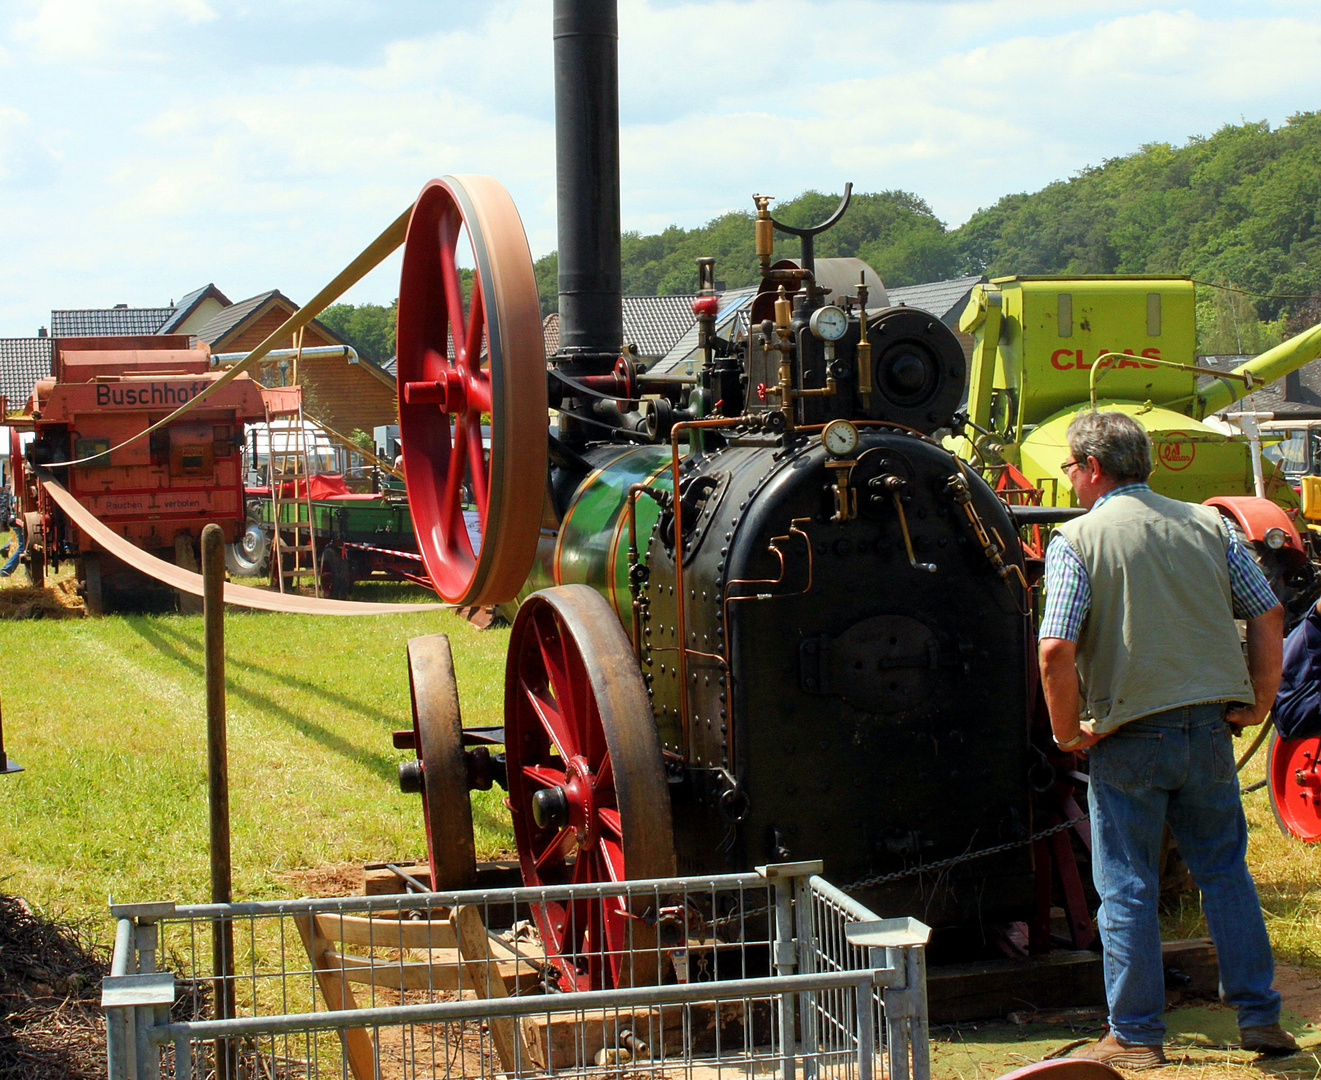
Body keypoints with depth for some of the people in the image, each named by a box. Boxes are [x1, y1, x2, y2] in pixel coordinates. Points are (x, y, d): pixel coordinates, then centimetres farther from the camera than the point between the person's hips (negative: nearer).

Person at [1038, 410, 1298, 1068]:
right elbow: (1269, 617, 6)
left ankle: (1136, 1037, 11)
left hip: (1129, 736, -4)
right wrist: (1258, 702, 14)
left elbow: (1056, 651, -17)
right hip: (1210, 726, 4)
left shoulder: (1077, 540, -7)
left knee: (1127, 890, 6)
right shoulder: (1208, 525, 7)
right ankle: (1260, 1019, 19)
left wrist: (1068, 732, -5)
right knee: (1226, 873, 15)